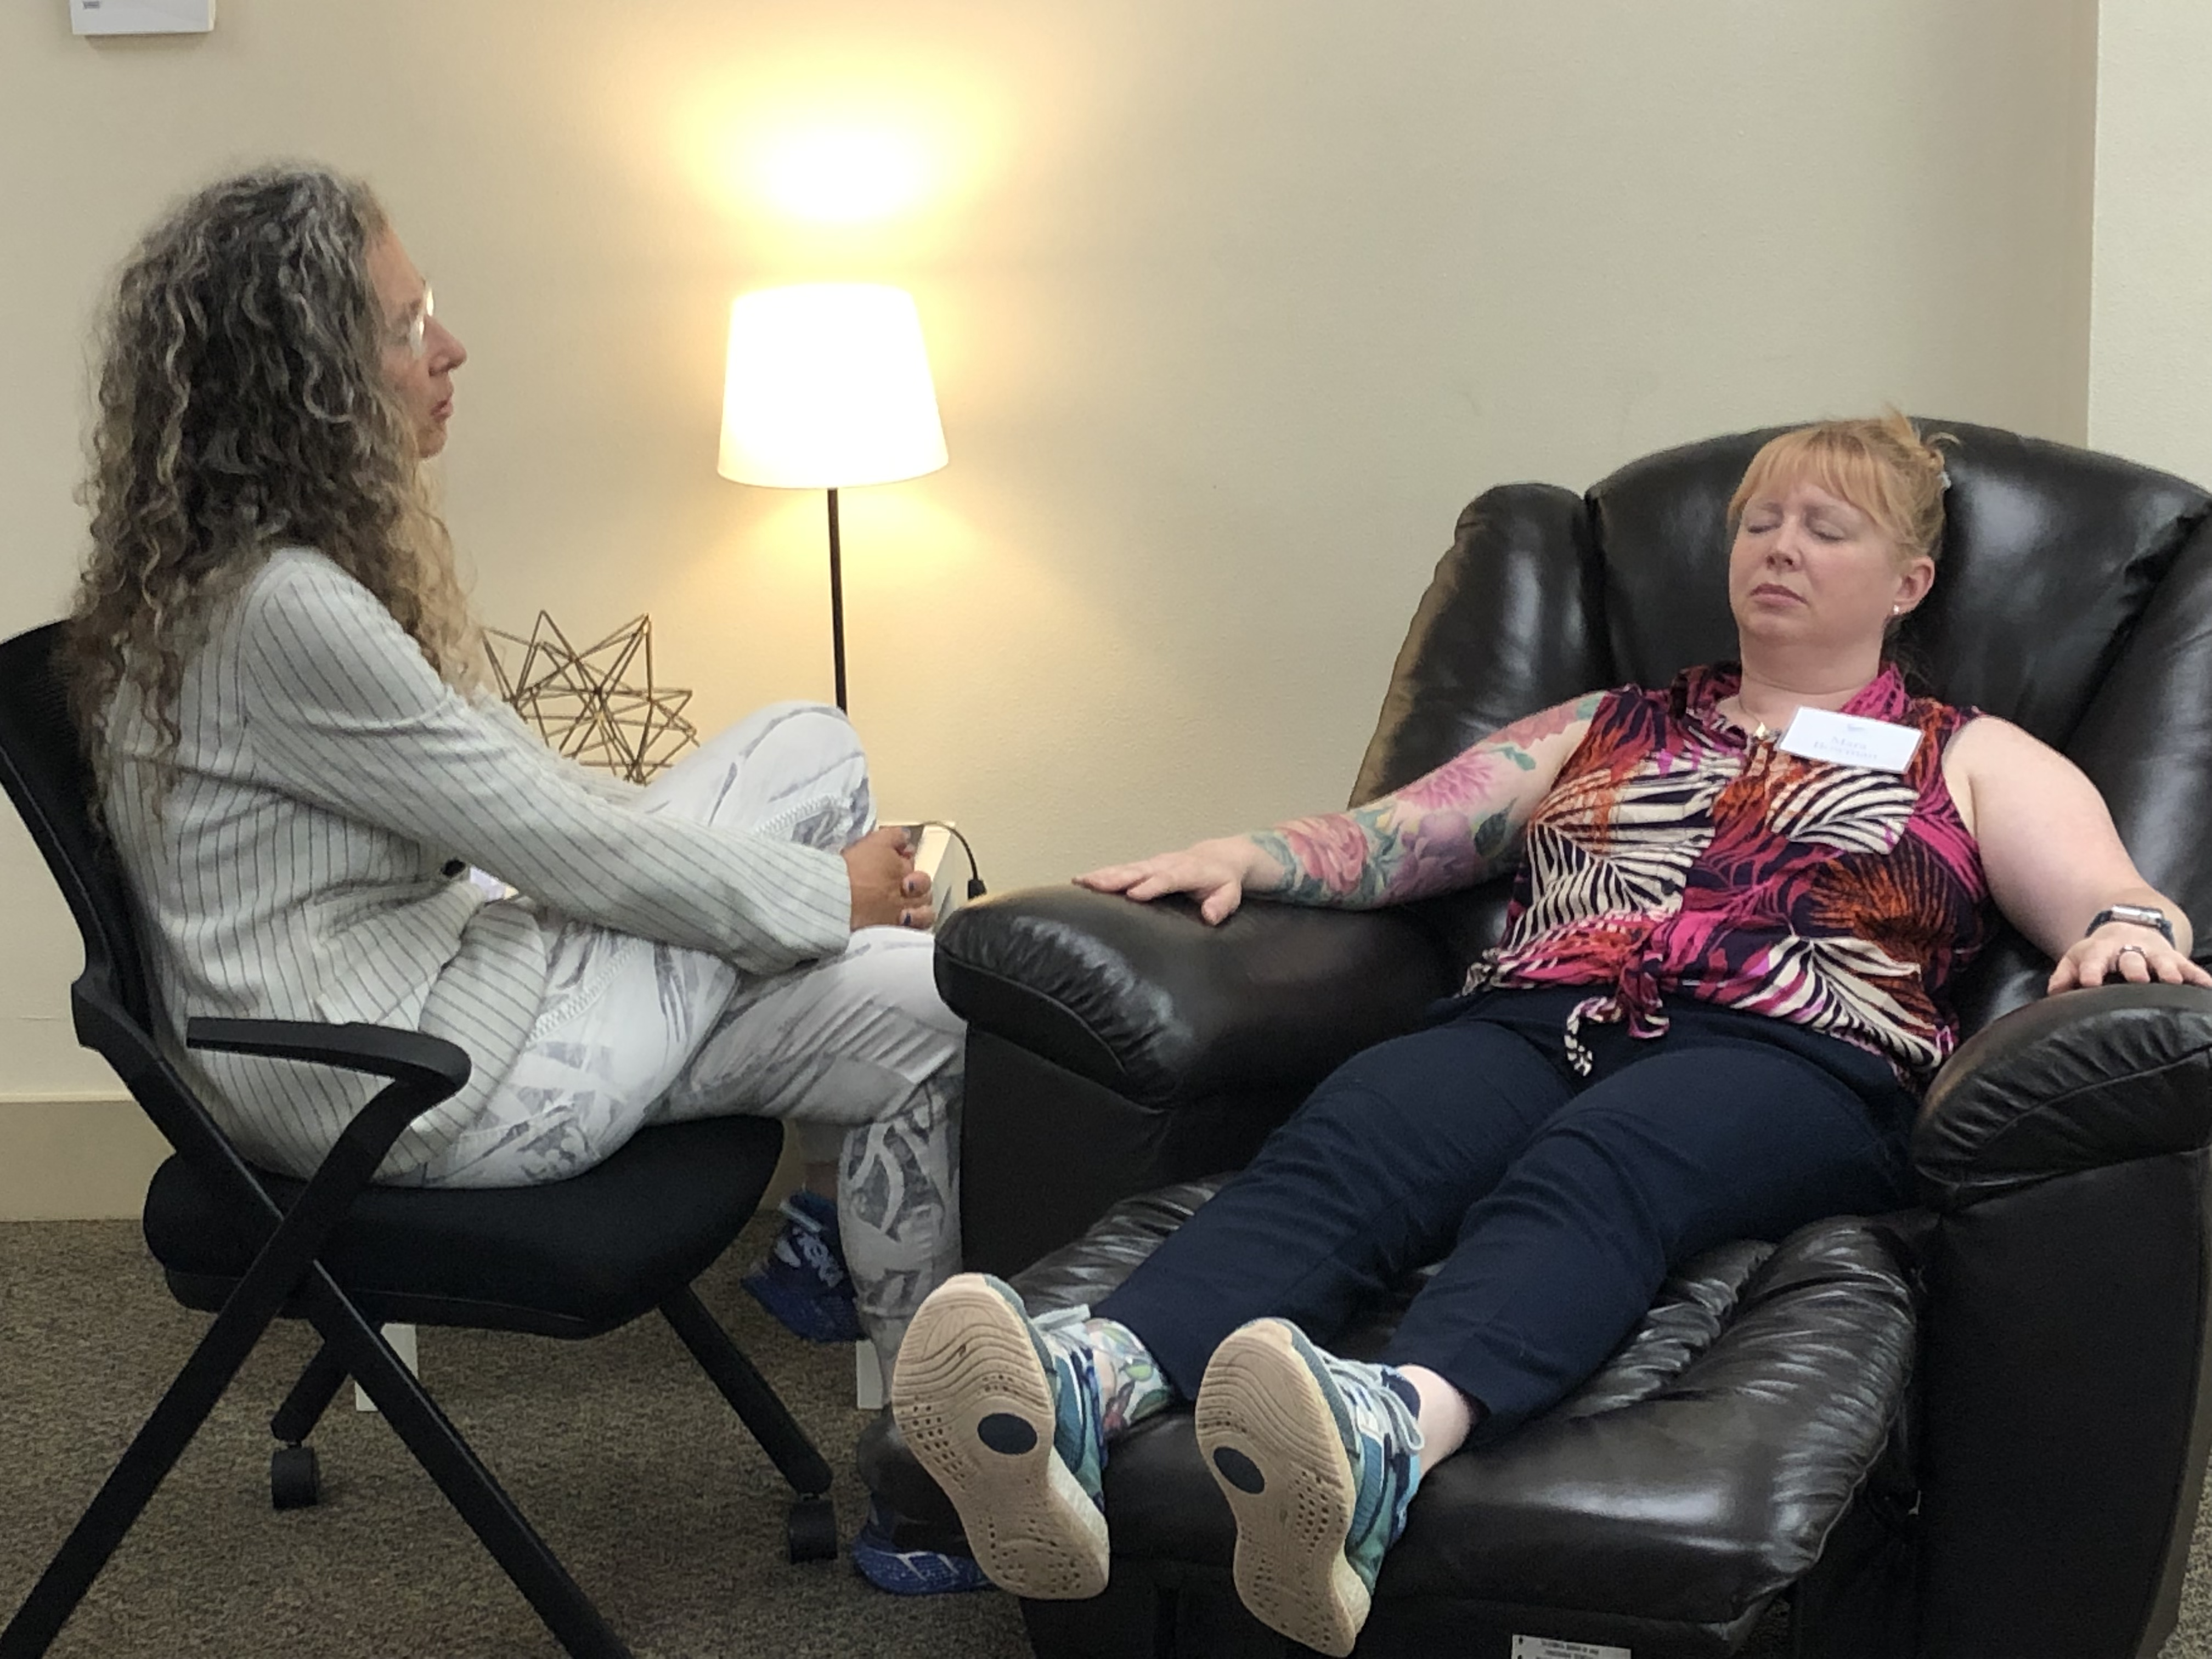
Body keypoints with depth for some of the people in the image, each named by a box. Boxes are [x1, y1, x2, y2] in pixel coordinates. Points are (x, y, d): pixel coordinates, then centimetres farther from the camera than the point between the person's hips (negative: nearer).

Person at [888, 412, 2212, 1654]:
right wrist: (1247, 857, 4)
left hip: (1783, 1060, -3)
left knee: (1588, 1166, -39)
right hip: (1532, 1026, 3)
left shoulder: (1973, 761, 26)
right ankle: (1090, 1385, -60)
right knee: (1344, 1139, -32)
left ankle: (1389, 1436, -69)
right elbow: (1390, 837, 24)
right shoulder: (1604, 729, 34)